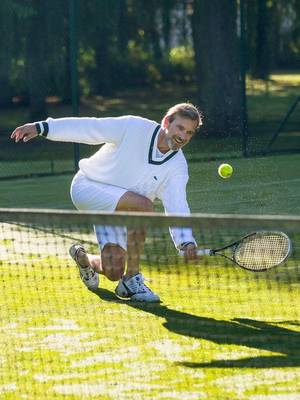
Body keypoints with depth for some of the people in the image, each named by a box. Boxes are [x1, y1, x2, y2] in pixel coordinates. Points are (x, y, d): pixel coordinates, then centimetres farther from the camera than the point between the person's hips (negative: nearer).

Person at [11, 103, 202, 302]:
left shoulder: (178, 166, -8)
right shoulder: (133, 127, -19)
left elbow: (177, 209, -15)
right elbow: (87, 127, -15)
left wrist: (186, 242, -32)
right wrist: (42, 127, -17)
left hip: (116, 209, 5)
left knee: (113, 272, -8)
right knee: (143, 205, -32)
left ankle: (83, 258, 31)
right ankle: (132, 280, -20)